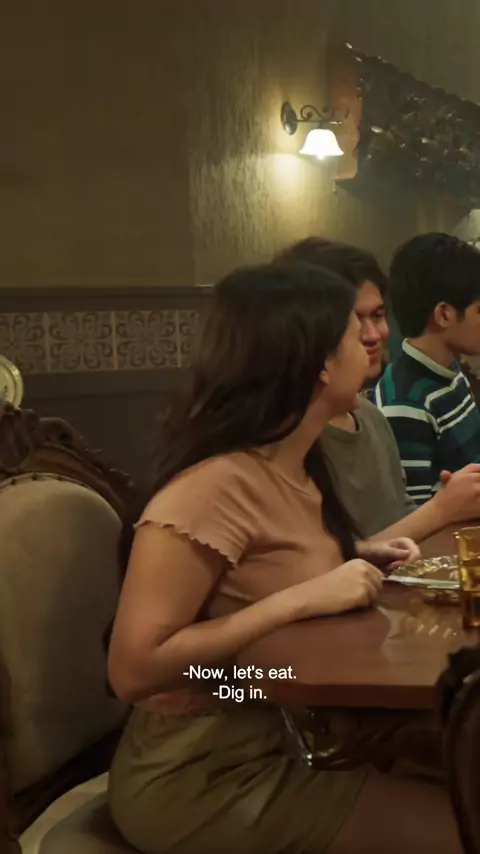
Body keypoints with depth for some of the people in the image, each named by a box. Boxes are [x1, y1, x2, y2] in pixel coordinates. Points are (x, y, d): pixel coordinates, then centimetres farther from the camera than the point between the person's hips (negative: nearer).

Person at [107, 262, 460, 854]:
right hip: (202, 777, -8)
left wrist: (353, 558, 0)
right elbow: (133, 669, -26)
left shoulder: (295, 466, 3)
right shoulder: (215, 486, -24)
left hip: (287, 739, 8)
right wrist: (304, 598, -26)